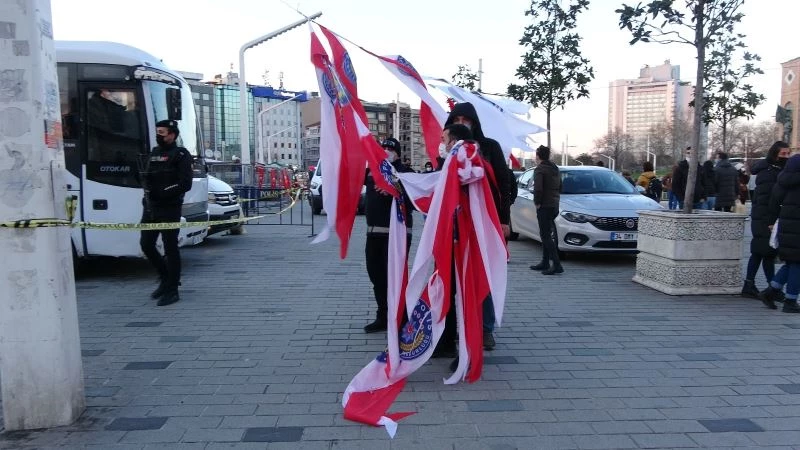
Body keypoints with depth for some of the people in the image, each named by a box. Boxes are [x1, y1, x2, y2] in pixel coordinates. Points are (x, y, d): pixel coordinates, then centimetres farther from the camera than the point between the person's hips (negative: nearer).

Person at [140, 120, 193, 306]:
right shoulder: (153, 154, 18)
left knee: (170, 248, -3)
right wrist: (149, 191, 0)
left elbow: (185, 184, -12)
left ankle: (172, 290, 5)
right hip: (150, 207, 7)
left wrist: (163, 192, -19)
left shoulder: (181, 155, -4)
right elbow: (146, 179, 22)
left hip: (169, 208, -7)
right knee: (146, 244, 8)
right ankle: (165, 278, 28)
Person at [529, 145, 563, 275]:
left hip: (544, 206, -9)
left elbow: (538, 189, -22)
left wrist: (537, 202, -9)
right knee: (546, 235, 17)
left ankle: (557, 265, -13)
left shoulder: (539, 169, -12)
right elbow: (559, 187, 21)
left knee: (546, 235, -8)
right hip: (554, 205, 9)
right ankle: (545, 263, 23)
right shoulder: (555, 169, 16)